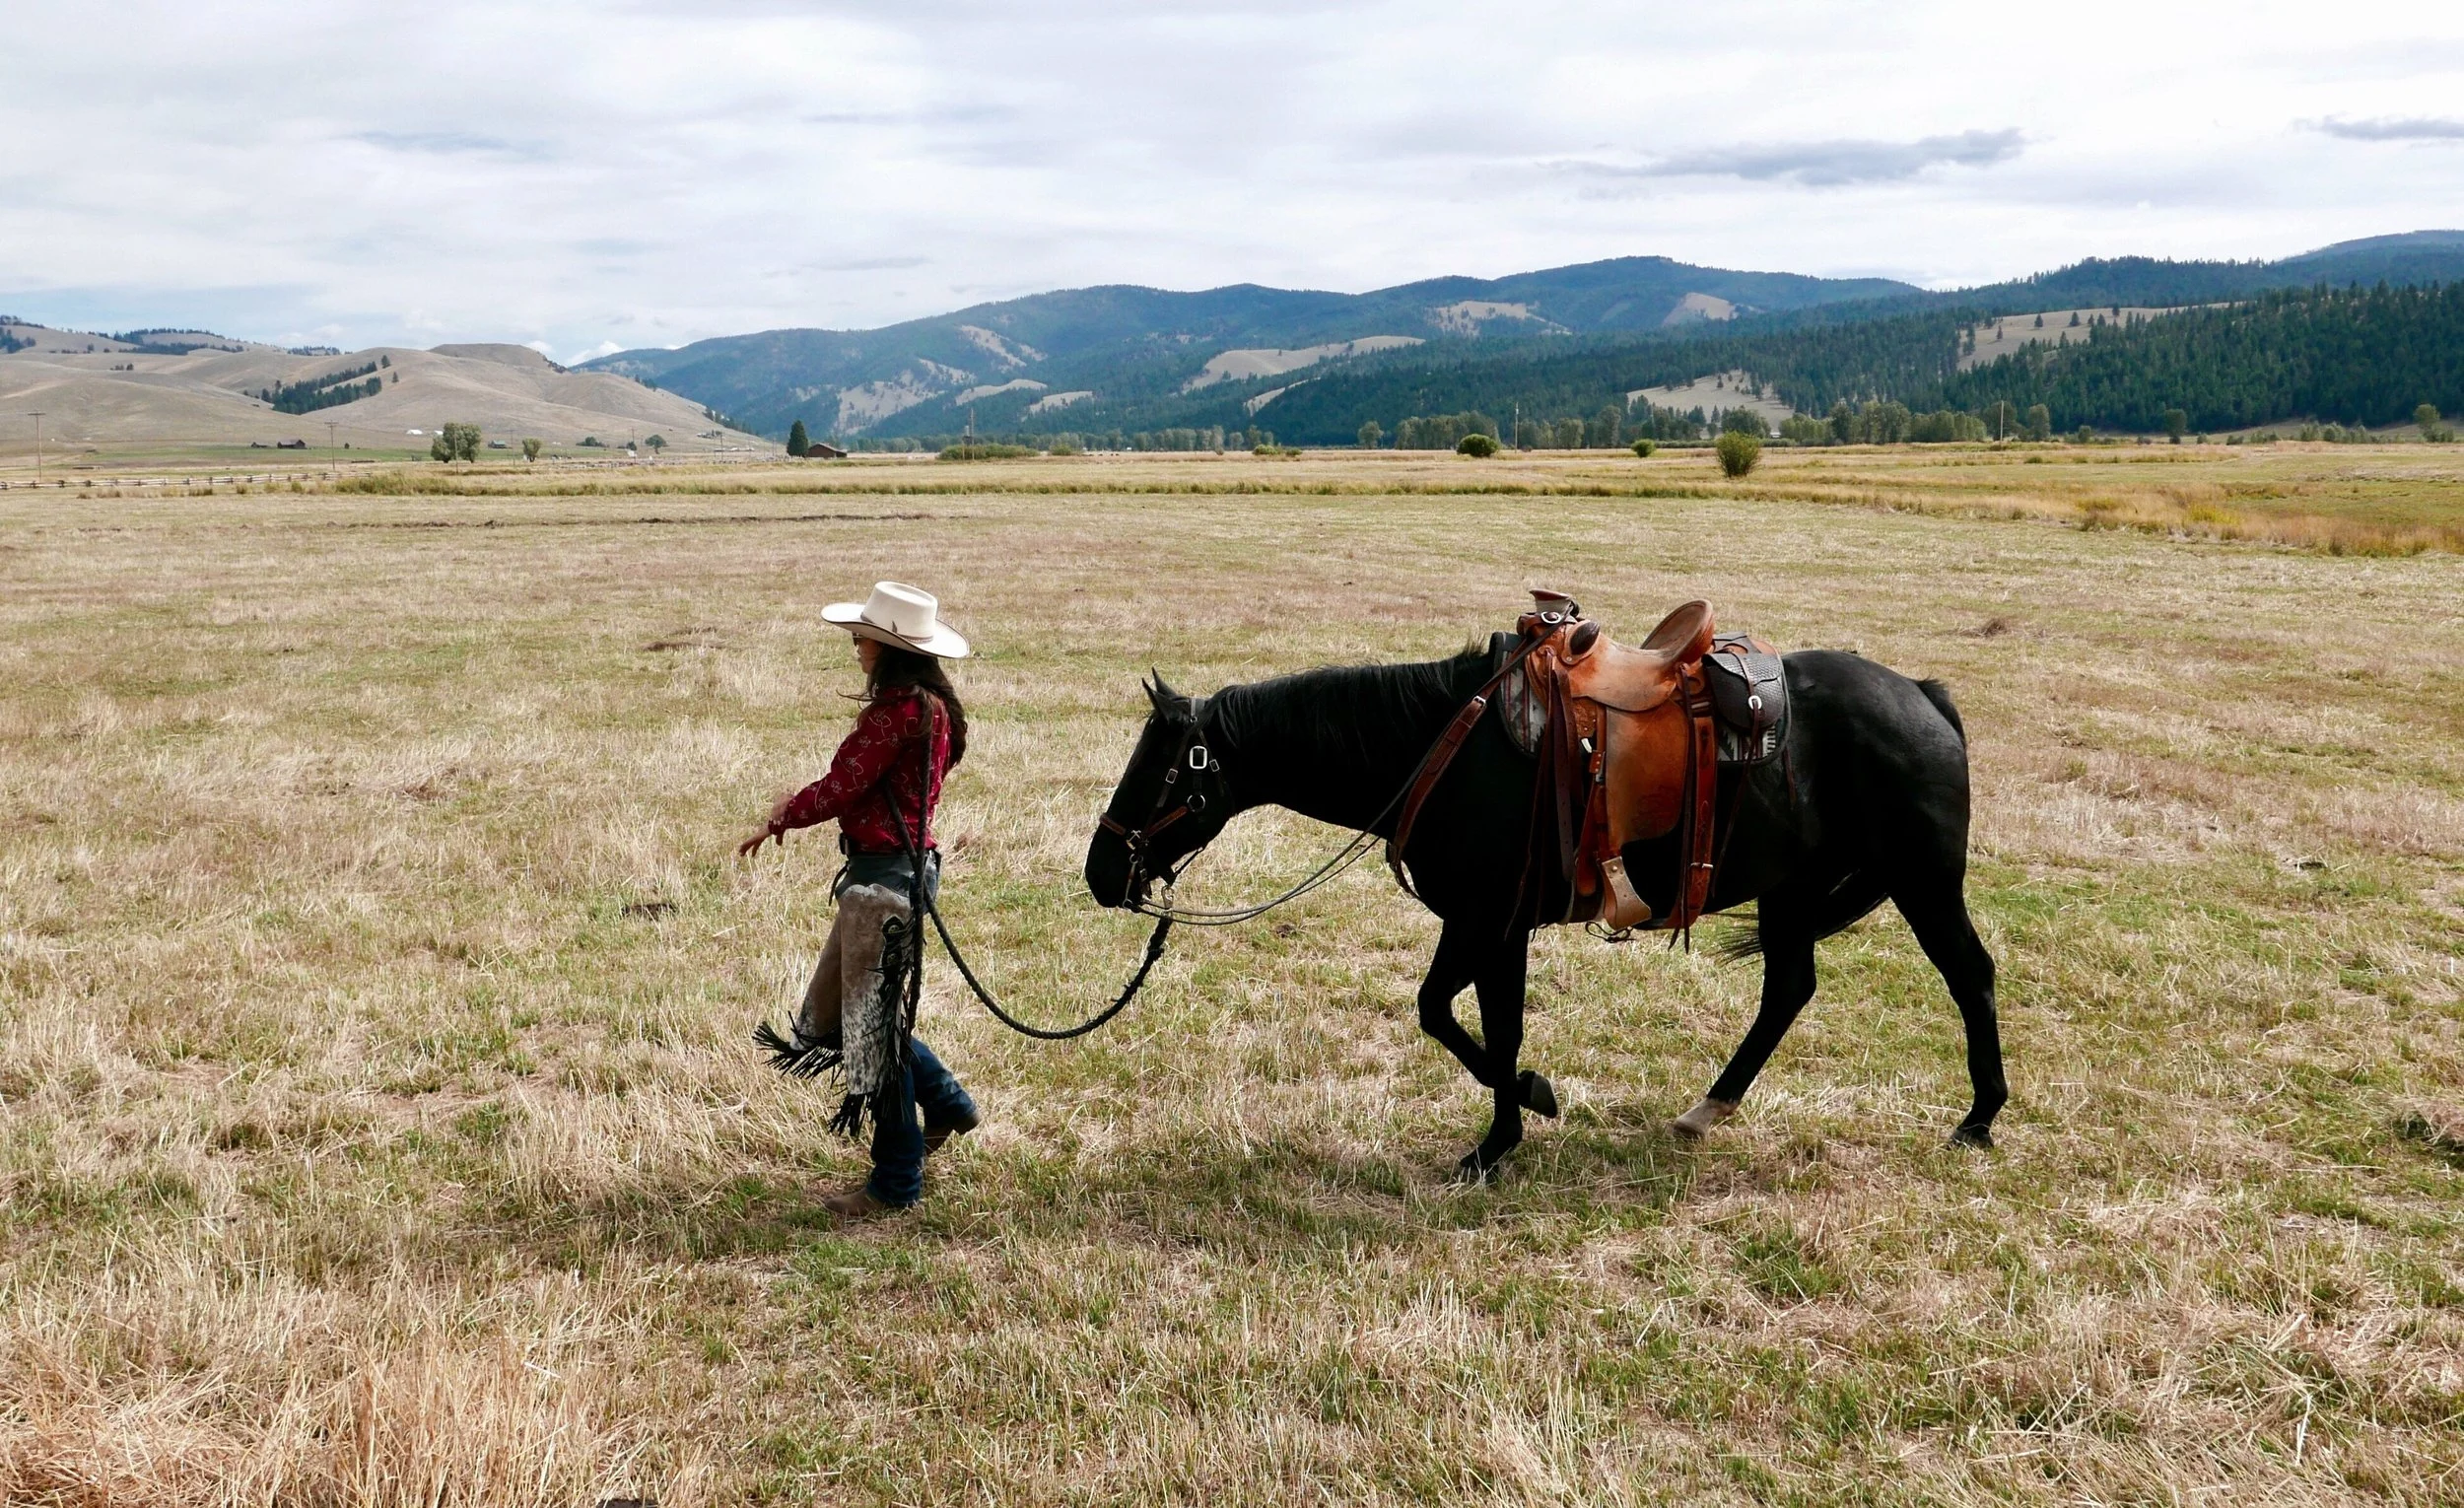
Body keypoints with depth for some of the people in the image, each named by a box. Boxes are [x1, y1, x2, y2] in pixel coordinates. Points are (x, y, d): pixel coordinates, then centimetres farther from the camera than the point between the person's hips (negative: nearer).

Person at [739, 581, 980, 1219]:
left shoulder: (897, 709, -18)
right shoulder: (930, 705, 13)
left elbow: (838, 790, -15)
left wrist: (780, 818, 3)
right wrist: (798, 805, 5)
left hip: (884, 878, -11)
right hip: (895, 871, 11)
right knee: (822, 1021, 19)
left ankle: (896, 1183, 12)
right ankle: (944, 1101, 28)